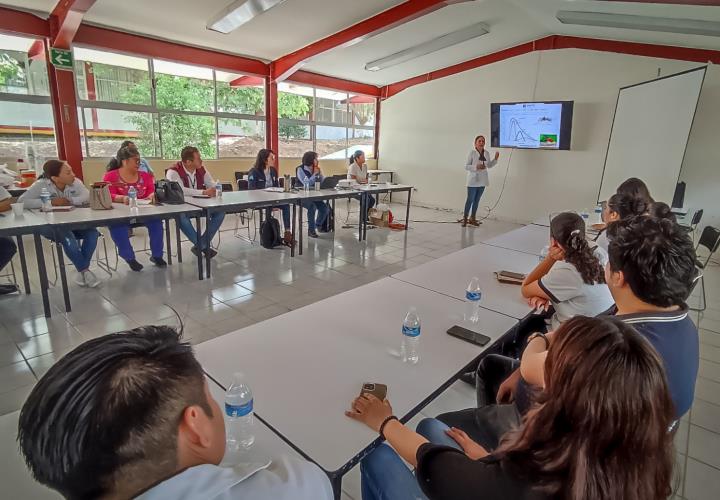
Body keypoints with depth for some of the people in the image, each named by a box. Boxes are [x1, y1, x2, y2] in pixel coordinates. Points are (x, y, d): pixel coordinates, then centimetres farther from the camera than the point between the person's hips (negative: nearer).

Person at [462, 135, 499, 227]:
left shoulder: (487, 153, 5)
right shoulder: (472, 153, -11)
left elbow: (489, 165, 16)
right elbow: (466, 166, -11)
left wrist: (495, 159, 1)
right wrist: (476, 167, -24)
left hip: (482, 181, 5)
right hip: (473, 181, -5)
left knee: (477, 200, 11)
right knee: (470, 200, -2)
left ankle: (472, 218, 21)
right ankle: (465, 218, 10)